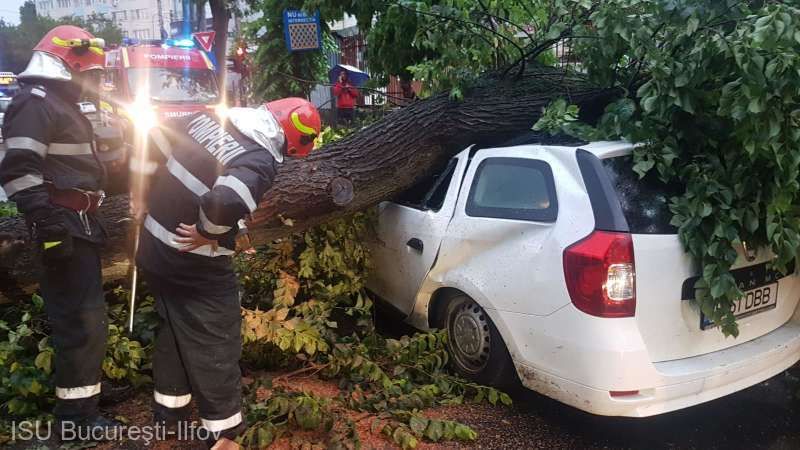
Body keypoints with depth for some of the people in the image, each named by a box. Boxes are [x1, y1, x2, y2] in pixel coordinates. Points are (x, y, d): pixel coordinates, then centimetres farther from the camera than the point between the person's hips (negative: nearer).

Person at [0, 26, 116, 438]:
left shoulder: (63, 105, 20)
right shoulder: (35, 103, -13)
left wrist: (88, 223, 26)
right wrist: (46, 224, -26)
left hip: (79, 225, 11)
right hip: (63, 228, -11)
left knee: (86, 313, 20)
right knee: (81, 318, -8)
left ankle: (86, 389, 36)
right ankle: (76, 415, 2)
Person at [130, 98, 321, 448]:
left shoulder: (208, 118, 1)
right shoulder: (261, 160, -22)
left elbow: (152, 143, 9)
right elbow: (227, 200, -41)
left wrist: (142, 196, 15)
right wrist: (208, 232, -21)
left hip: (153, 248, 8)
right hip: (195, 264, -8)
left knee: (173, 326, 25)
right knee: (214, 342, 7)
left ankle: (168, 409, 40)